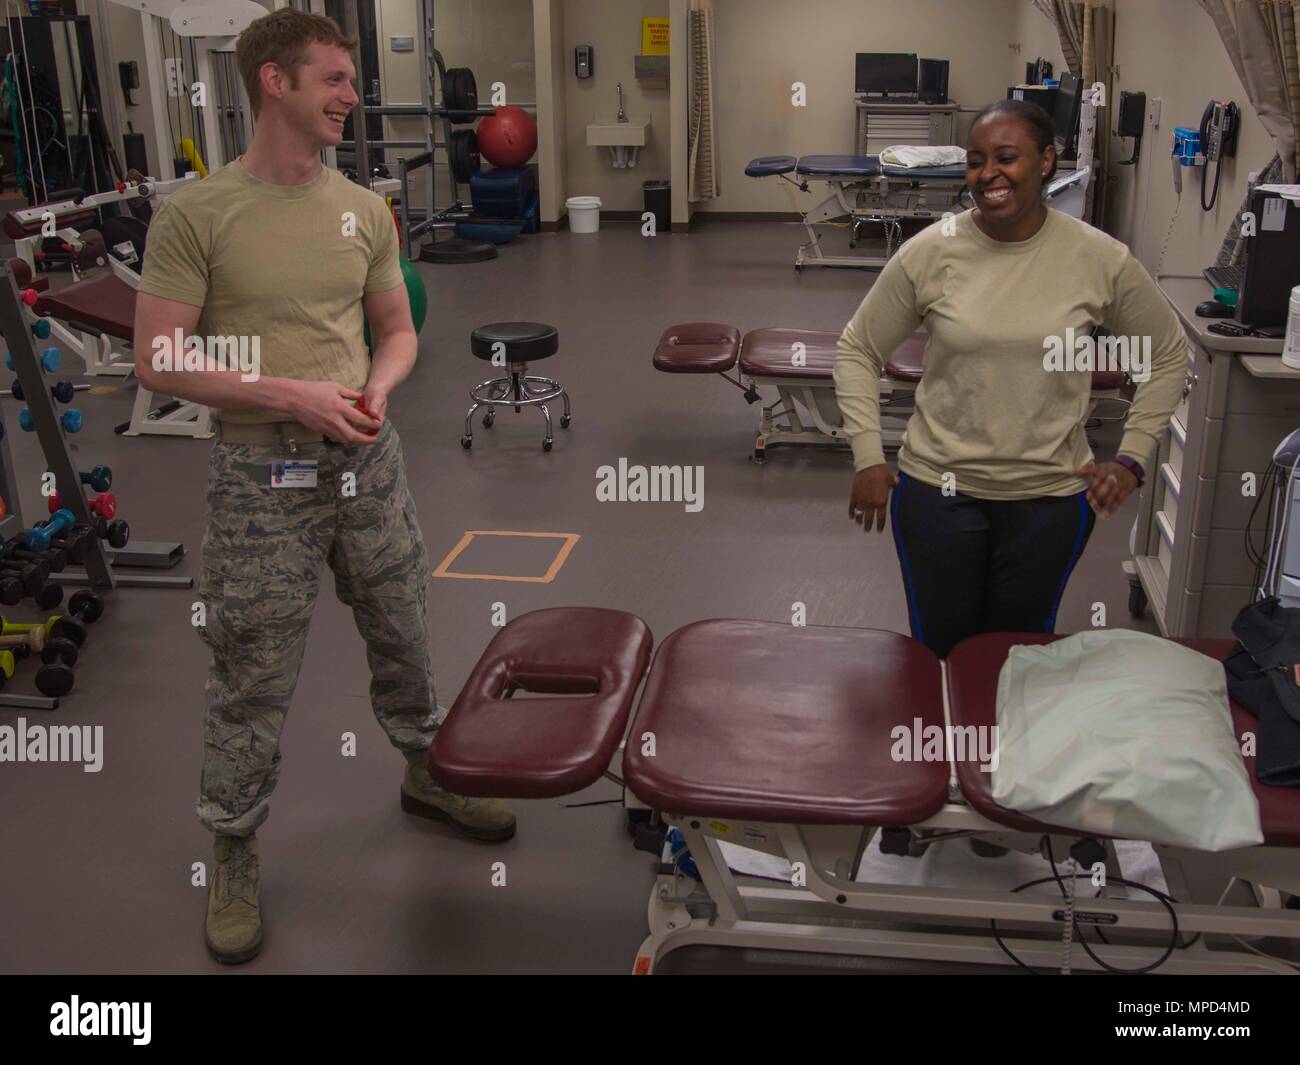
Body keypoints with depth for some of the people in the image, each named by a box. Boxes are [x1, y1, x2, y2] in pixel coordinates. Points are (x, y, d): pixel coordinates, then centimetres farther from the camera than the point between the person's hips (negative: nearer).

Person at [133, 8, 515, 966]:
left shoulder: (364, 210, 6)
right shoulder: (197, 214, -9)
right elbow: (158, 361, -11)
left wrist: (377, 388, -6)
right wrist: (287, 394, -19)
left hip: (367, 459, 5)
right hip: (262, 475, -4)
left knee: (404, 638, 18)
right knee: (254, 680, 4)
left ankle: (427, 773, 42)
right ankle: (234, 851, 25)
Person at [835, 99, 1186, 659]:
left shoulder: (1101, 259, -7)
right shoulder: (929, 252, -9)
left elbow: (1167, 355, 7)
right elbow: (857, 350, 1)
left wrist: (1132, 458, 1)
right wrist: (868, 458, -6)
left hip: (1051, 498, 1)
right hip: (938, 491, 0)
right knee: (937, 653, 11)